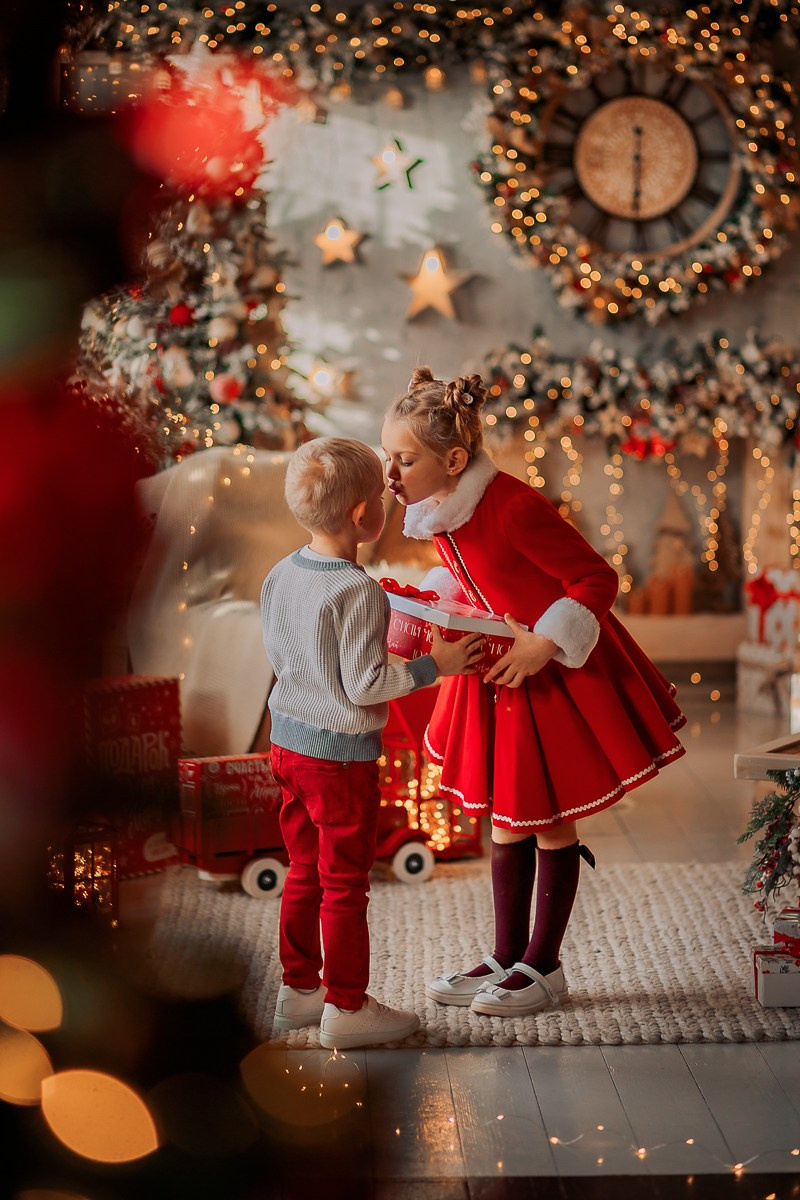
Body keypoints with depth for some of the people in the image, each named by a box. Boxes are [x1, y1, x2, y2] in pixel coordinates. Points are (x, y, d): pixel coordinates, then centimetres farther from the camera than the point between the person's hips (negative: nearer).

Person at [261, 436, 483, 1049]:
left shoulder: (281, 575, 2)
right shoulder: (359, 592, -23)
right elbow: (364, 685, -23)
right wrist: (433, 666, -14)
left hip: (289, 740, 8)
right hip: (341, 753, -8)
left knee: (304, 872, 19)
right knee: (346, 883, 4)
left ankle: (299, 987, 29)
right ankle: (346, 1006, 13)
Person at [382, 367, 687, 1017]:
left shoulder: (513, 507, -29)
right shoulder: (436, 510, -4)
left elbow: (596, 578, -23)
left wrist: (543, 647, -26)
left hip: (557, 672, -8)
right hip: (497, 670, 8)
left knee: (550, 818, 5)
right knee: (504, 814, 15)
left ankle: (544, 965, 19)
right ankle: (507, 956, 28)